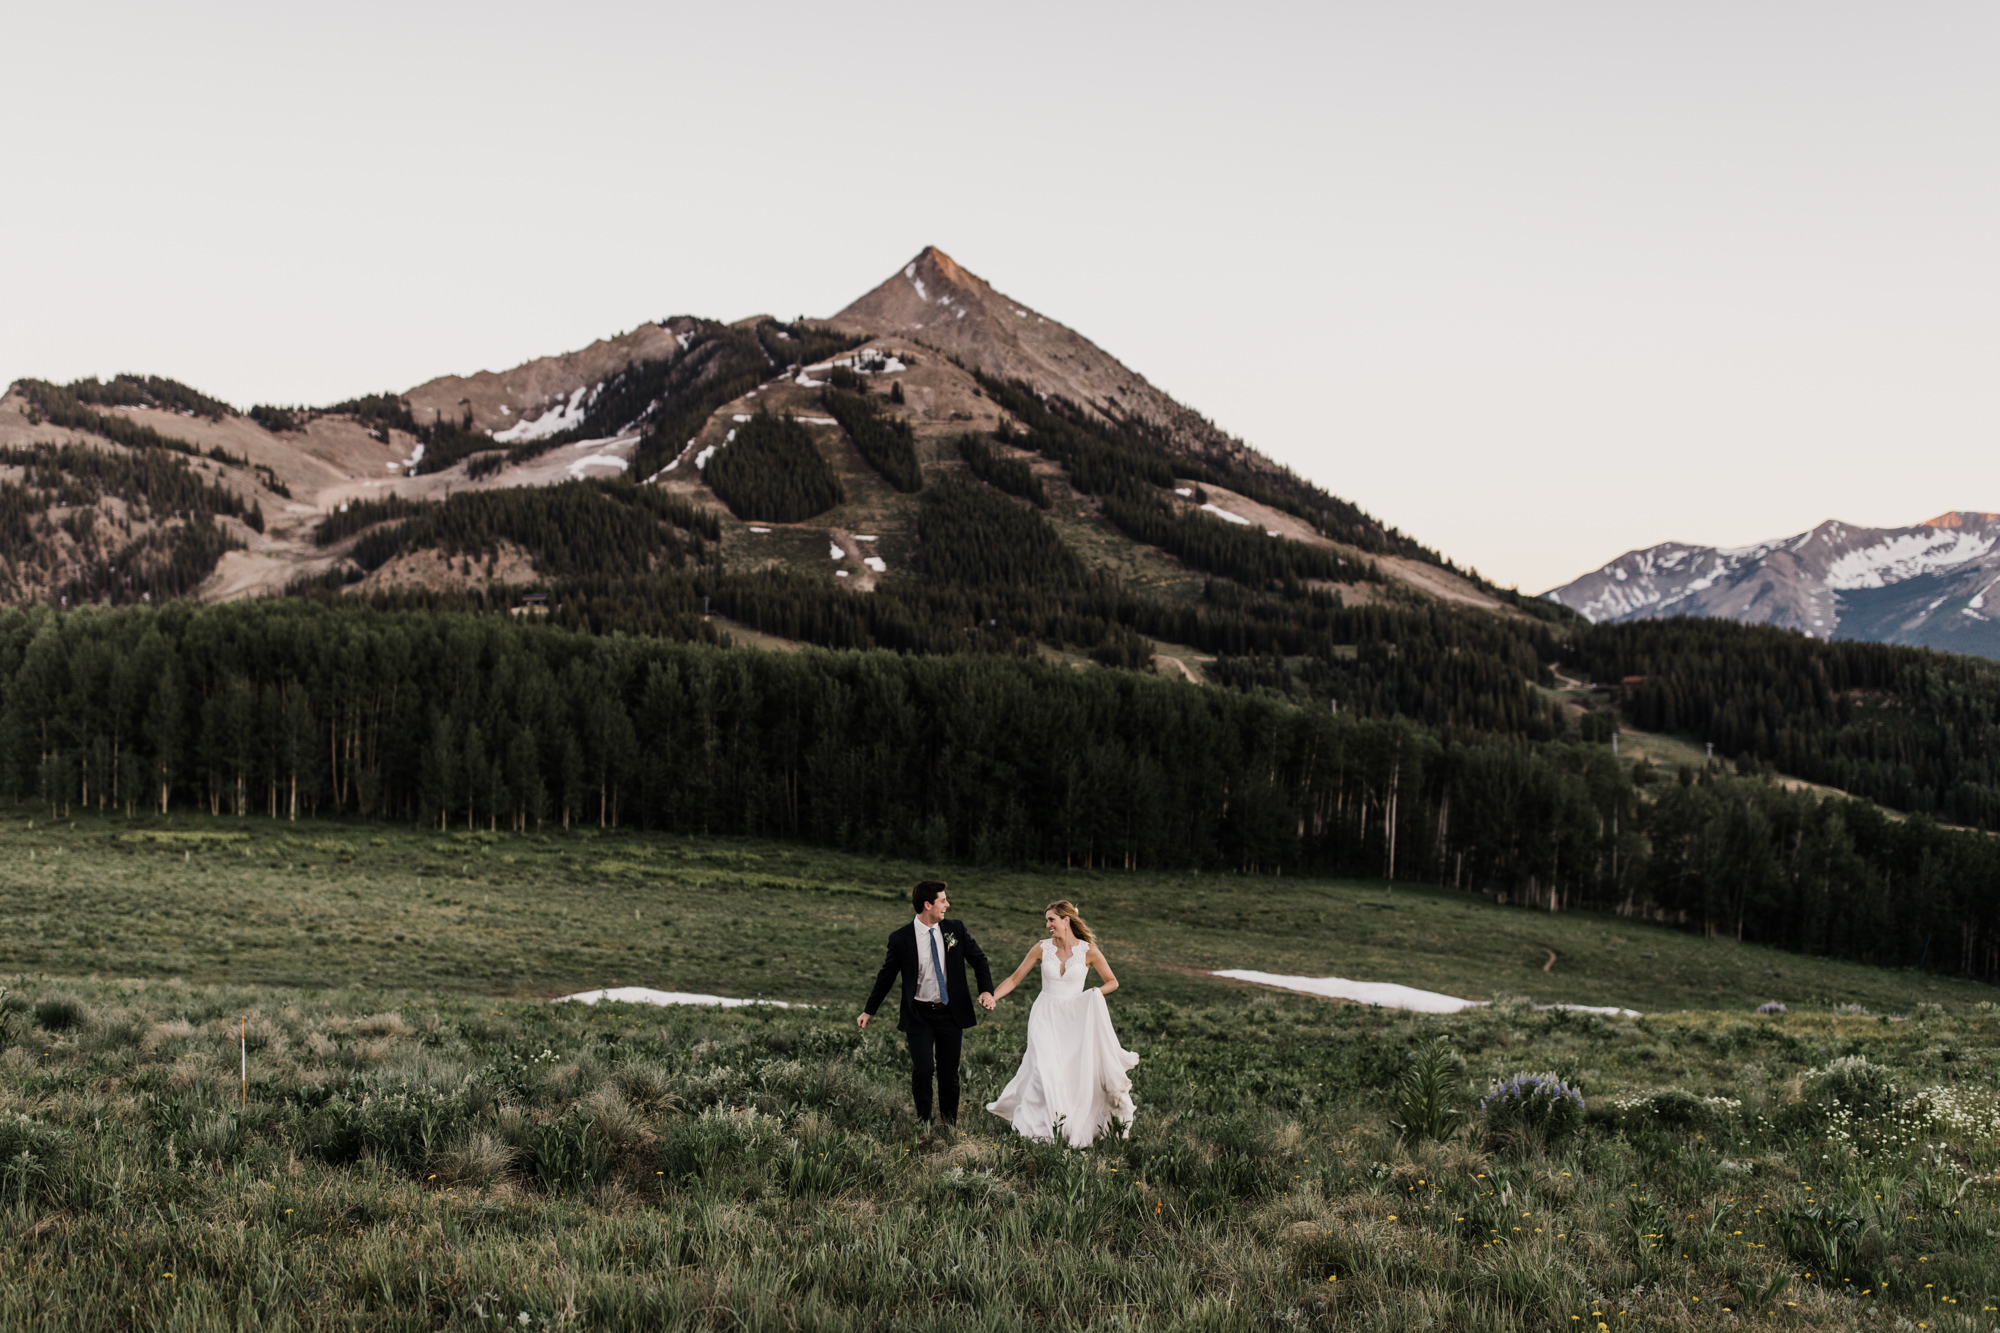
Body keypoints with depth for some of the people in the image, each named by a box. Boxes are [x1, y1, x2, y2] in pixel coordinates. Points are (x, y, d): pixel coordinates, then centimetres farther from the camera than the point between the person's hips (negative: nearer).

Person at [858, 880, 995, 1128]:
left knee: (949, 1074, 8)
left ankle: (950, 1125, 24)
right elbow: (886, 975, 5)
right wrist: (868, 1011, 9)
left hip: (951, 1014, 2)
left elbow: (979, 960, 10)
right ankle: (923, 1121, 8)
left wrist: (986, 990, -8)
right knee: (922, 1070, -13)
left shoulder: (956, 929, 1)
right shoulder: (901, 938, -6)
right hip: (919, 1015, -2)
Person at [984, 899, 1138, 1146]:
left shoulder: (1088, 950, -4)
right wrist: (991, 998, -8)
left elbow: (1112, 982, 6)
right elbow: (1015, 978, 5)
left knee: (1077, 1071, -5)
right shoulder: (1042, 948, -1)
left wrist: (1096, 993, -14)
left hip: (1075, 1017, -1)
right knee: (1045, 1069, -12)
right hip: (1046, 1015, 1)